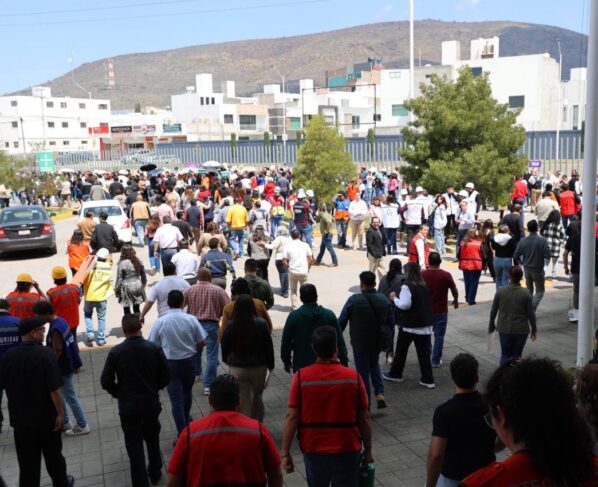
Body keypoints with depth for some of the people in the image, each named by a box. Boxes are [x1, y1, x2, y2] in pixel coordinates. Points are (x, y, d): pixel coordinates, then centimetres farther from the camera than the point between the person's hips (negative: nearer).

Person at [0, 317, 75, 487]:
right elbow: (54, 389, -21)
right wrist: (60, 413, -11)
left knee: (27, 461, 12)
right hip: (47, 416, -2)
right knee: (53, 455, 19)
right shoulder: (46, 353, -18)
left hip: (21, 417, 3)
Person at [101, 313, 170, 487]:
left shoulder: (115, 352, -15)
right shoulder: (155, 348, -12)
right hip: (151, 403, 2)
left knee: (134, 445, 11)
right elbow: (166, 376, -6)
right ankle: (155, 473, 39)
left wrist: (118, 393, 8)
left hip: (128, 406, -2)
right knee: (152, 439, 23)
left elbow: (106, 381, -11)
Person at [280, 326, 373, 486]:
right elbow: (364, 419, -4)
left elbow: (292, 417, -10)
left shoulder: (301, 377, -11)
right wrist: (368, 449, 8)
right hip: (347, 450, -1)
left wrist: (285, 452, -3)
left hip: (313, 450, 1)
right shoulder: (353, 377, -11)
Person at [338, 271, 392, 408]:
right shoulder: (384, 299, -5)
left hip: (360, 343, -4)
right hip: (378, 342, 4)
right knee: (374, 364, 29)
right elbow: (391, 322, 4)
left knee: (363, 372, 9)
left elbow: (341, 322, -12)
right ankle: (380, 393, 14)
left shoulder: (354, 300, -18)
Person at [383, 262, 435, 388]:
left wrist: (394, 298, -6)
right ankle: (428, 380, 8)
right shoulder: (424, 286, 9)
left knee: (401, 350, 12)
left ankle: (395, 374, 26)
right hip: (425, 324, 6)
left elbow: (404, 304, -22)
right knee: (424, 352, 8)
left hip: (409, 325, -6)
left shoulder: (407, 286, -15)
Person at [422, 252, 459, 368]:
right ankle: (436, 361, 9)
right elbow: (454, 290, 0)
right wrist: (455, 301, 20)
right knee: (439, 336, 7)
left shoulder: (422, 274, -8)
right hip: (441, 311, -2)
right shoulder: (446, 275, -12)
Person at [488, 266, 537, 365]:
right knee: (516, 355, 12)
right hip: (521, 330, -1)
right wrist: (534, 329, 8)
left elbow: (493, 310, -1)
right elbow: (531, 314, -5)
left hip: (504, 328, 1)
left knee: (505, 354, 13)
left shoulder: (501, 291, -7)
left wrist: (491, 325, 14)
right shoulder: (526, 293, -10)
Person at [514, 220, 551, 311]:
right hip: (538, 269, -3)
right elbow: (548, 255, -18)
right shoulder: (542, 241, -17)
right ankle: (532, 308, -11)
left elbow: (516, 256, -3)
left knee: (529, 290, 20)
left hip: (527, 269, 4)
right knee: (540, 291, 7)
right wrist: (540, 254, 4)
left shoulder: (523, 241, -6)